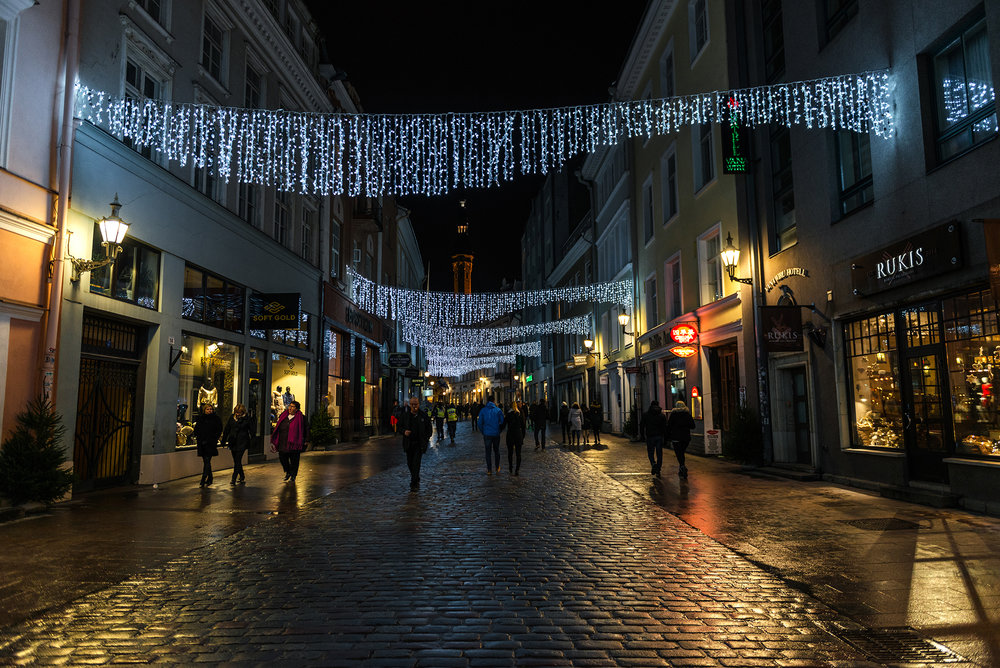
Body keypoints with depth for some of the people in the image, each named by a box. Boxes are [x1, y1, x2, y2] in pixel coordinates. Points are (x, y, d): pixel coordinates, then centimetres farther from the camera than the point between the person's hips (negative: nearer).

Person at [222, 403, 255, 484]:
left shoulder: (247, 419, -5)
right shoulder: (232, 417, 6)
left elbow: (253, 431, 1)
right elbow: (227, 429, 14)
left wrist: (252, 442, -3)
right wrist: (223, 440, 13)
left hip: (242, 443, -5)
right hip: (233, 442, 5)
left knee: (238, 461, -9)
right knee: (236, 461, 11)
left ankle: (234, 479, -6)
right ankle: (242, 477, 25)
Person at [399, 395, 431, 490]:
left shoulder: (424, 416, 1)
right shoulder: (405, 416, 5)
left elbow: (429, 429, 7)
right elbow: (400, 427, 11)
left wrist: (426, 439, -5)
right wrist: (404, 431, -11)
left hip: (419, 443, -3)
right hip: (408, 443, 3)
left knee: (416, 463, -11)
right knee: (410, 463, 10)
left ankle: (414, 483, -8)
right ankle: (416, 480, 31)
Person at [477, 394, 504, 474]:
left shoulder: (483, 410, -2)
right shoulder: (498, 410, -3)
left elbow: (480, 423, -1)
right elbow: (502, 422, -4)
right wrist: (499, 430, 11)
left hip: (487, 434, 0)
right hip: (496, 434, 1)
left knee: (488, 452, 5)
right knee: (496, 451, 16)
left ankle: (489, 470, 4)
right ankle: (497, 468, 23)